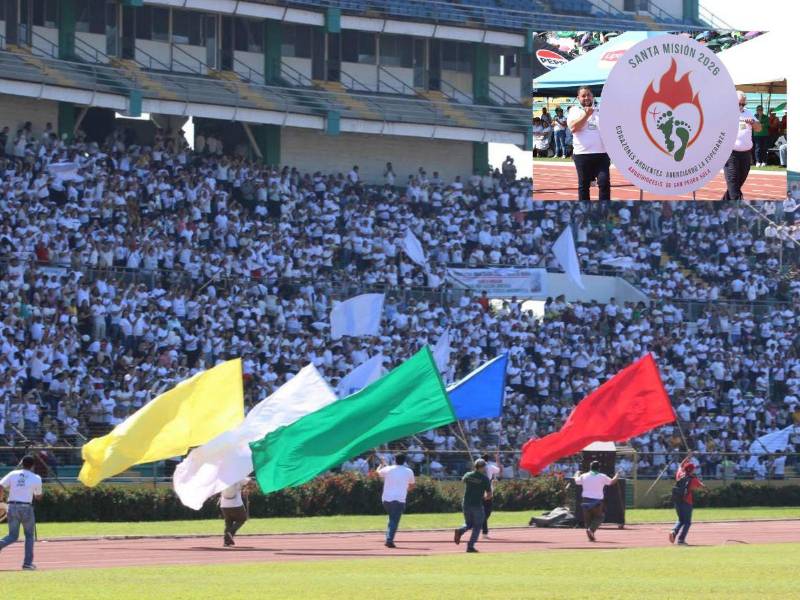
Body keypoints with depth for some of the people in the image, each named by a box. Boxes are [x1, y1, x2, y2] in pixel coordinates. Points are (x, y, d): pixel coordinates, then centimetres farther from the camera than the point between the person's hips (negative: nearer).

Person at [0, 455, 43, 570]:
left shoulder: (13, 474, 6)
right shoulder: (36, 478, 1)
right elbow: (38, 496, 13)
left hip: (12, 507, 2)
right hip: (26, 508, -2)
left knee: (13, 536, 13)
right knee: (29, 535, 15)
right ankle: (27, 563, 8)